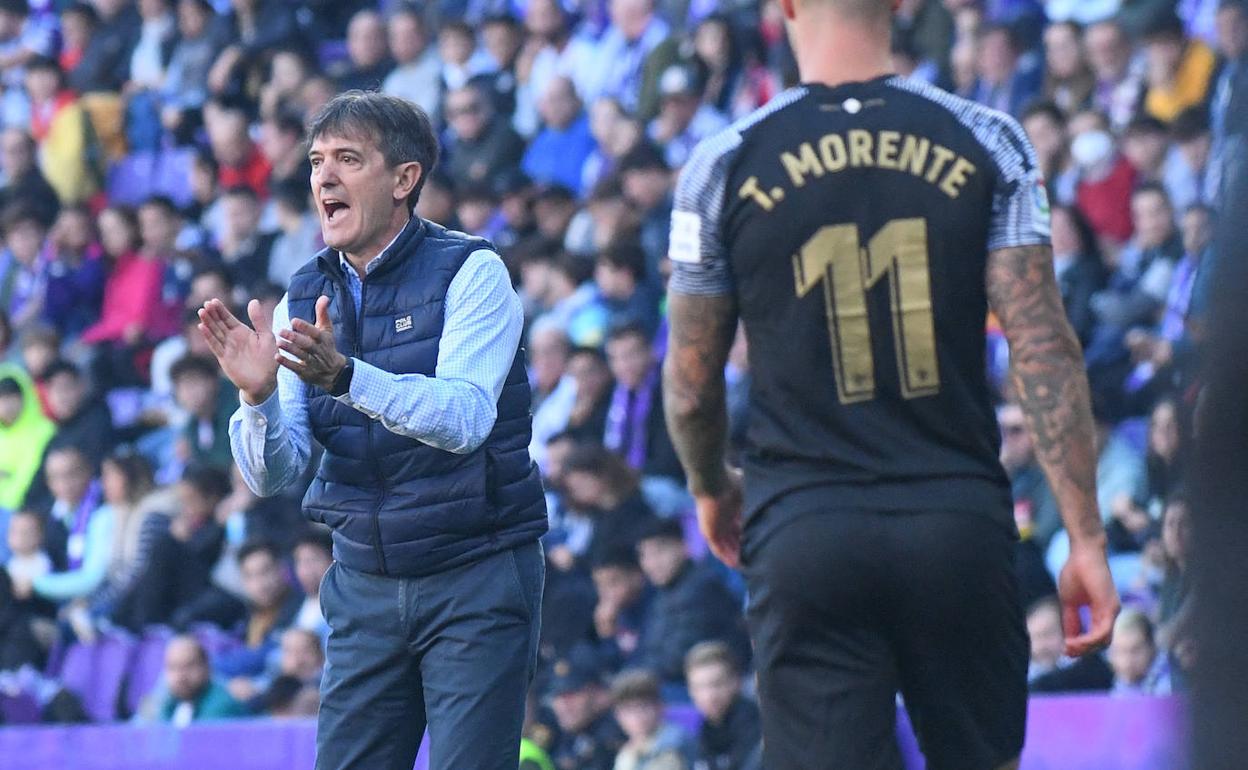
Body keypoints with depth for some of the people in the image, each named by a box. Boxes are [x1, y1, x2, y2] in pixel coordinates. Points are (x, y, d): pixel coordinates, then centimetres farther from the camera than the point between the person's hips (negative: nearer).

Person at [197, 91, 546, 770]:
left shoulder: (470, 273, -8)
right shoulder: (303, 300, 6)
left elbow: (464, 419, -23)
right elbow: (270, 476, 0)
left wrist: (344, 375, -37)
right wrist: (258, 395, -22)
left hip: (476, 576, -4)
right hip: (365, 581, 5)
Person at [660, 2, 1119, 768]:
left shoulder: (724, 165, 0)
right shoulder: (986, 143, 0)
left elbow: (690, 385, 8)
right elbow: (1044, 349, -5)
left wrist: (712, 490, 29)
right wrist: (1087, 538, -2)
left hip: (804, 529, -1)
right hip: (959, 519, 1)